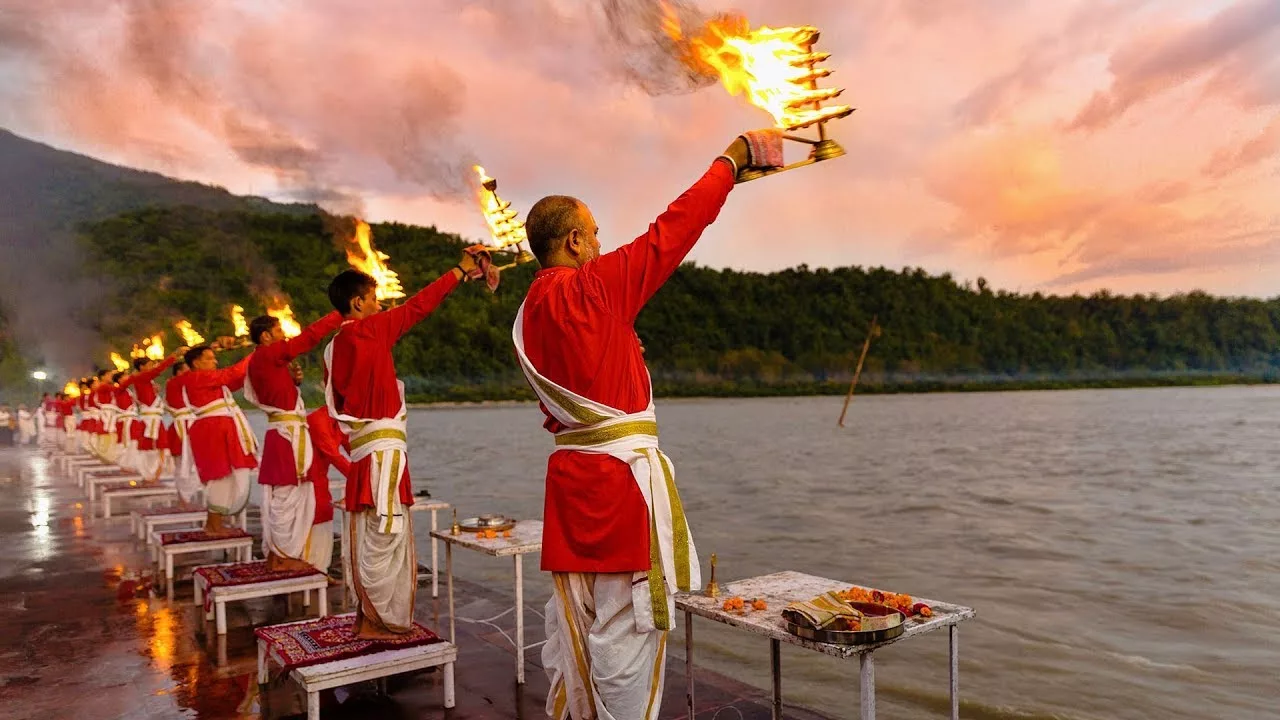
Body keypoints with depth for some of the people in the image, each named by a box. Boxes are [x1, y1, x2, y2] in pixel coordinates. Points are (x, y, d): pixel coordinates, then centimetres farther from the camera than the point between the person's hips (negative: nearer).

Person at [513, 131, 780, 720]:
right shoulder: (594, 286, -12)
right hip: (622, 477, -8)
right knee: (626, 627, 1)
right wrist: (733, 156, 2)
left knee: (572, 627, 15)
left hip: (570, 475, 9)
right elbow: (672, 231, -8)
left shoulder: (528, 314, 11)